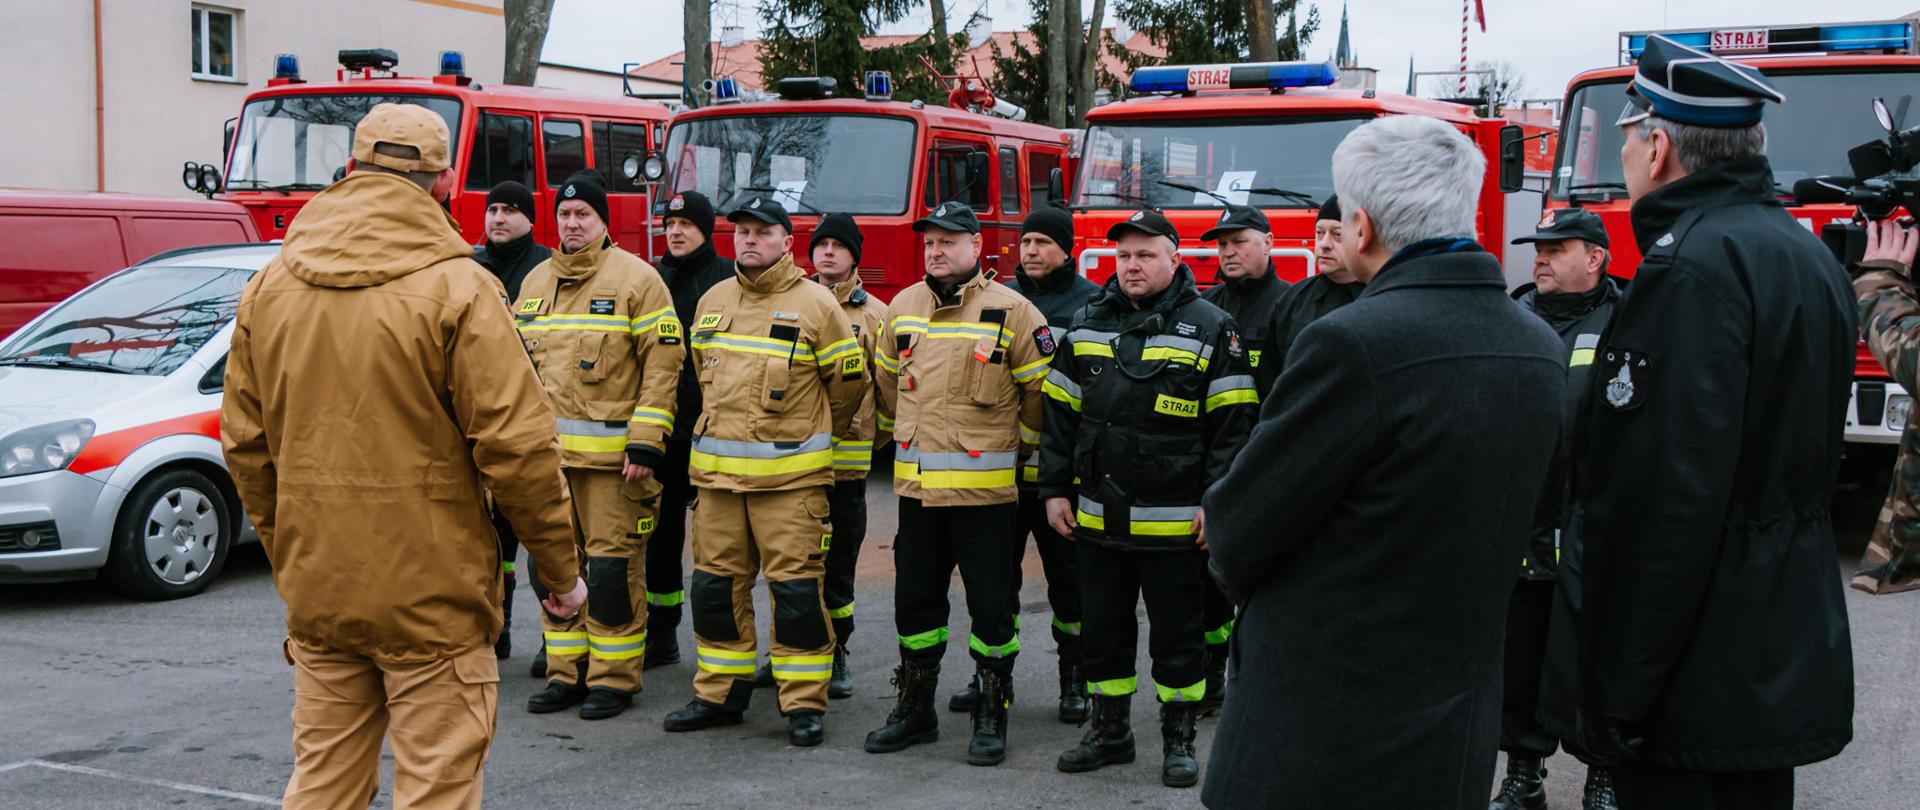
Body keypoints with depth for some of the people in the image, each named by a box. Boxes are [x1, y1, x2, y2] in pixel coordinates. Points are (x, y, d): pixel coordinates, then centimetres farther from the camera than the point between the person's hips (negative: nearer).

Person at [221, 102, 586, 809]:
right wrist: (560, 570, -5)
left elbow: (244, 443, 11)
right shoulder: (456, 287, -12)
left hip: (316, 590, 6)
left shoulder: (269, 286, 6)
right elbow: (517, 445, -15)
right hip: (430, 593, -5)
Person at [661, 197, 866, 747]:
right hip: (716, 473, 5)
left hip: (789, 475, -5)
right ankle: (720, 694, 20)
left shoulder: (815, 304, -4)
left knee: (795, 588, -4)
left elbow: (848, 382, 5)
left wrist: (813, 438, 16)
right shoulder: (712, 302, 11)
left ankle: (804, 702, 5)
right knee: (716, 584, 9)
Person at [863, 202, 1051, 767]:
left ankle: (991, 717, 15)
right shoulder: (904, 307, 8)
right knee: (915, 600, 11)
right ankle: (916, 709, 25)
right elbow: (886, 383, 21)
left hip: (985, 487, -5)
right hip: (917, 486, 5)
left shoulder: (1011, 311, -7)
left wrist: (1009, 446, 8)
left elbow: (1041, 392, -1)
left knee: (991, 607, 2)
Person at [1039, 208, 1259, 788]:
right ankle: (1110, 730, 27)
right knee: (1102, 630, 13)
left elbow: (1232, 424, -6)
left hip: (1173, 522, -4)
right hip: (1097, 517, 4)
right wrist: (1055, 489, 7)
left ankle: (1179, 738, 20)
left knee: (1177, 636, 6)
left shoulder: (1211, 329, -4)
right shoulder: (1087, 325, 9)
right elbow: (1060, 414, 12)